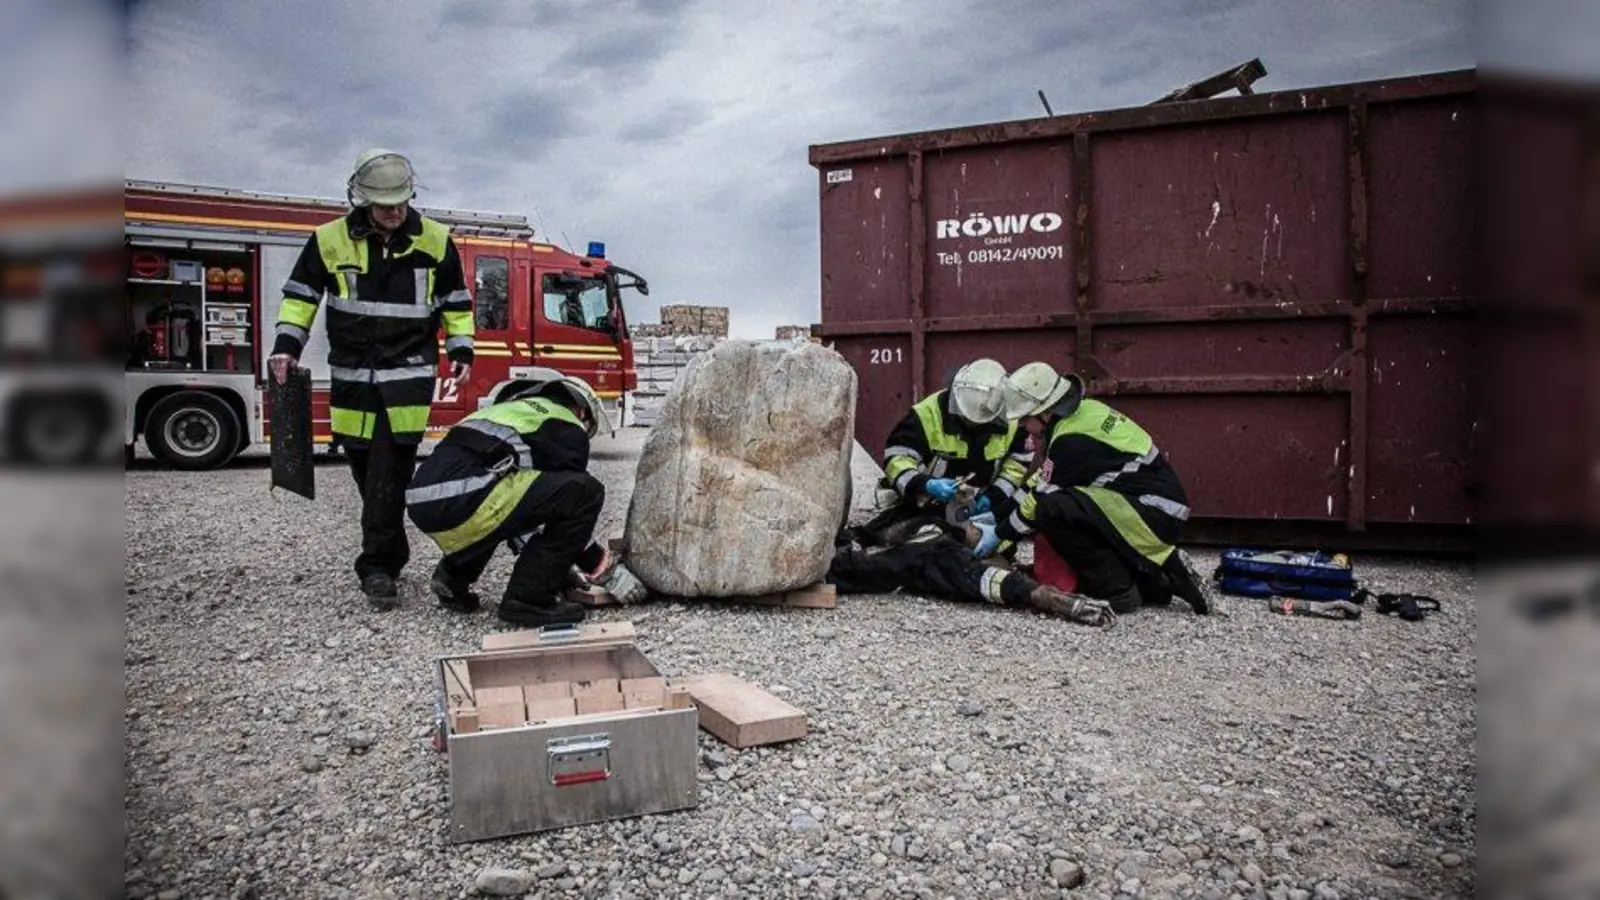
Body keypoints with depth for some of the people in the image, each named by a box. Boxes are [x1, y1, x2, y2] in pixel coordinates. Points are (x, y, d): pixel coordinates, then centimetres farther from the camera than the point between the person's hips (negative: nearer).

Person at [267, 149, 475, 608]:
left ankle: (377, 566, -4)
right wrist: (286, 344, -2)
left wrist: (461, 350, 4)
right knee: (366, 473, 7)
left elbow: (456, 301, 10)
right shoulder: (329, 240, 0)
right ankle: (393, 552, 25)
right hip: (352, 376, 2)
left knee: (390, 475, -9)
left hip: (409, 376, -2)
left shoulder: (436, 241, 0)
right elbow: (300, 295, 8)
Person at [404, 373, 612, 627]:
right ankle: (528, 598, -3)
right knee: (585, 491, -5)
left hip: (423, 498, 10)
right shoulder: (567, 427, 11)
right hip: (458, 500, -10)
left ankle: (454, 577, 24)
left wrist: (553, 564, 38)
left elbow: (517, 501, 38)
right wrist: (596, 560, 25)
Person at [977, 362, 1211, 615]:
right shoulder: (1081, 412, 8)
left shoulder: (1073, 441, -21)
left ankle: (1117, 593, -13)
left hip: (1154, 517, -10)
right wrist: (999, 516, 16)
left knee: (1053, 509, -25)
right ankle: (1155, 583, 16)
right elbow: (1040, 482, 16)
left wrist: (999, 533, 0)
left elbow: (1042, 498, -14)